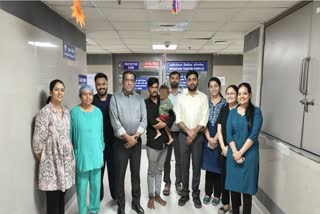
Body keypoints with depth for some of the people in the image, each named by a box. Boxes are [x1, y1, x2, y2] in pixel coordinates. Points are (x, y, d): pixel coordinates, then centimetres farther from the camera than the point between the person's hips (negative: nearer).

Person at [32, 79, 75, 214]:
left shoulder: (66, 111, 9)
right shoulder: (45, 112, -12)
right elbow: (38, 138, -12)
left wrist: (70, 156, 13)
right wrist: (41, 159, -4)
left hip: (67, 158, 6)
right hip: (52, 160, -6)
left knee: (62, 195, 16)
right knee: (53, 198, 5)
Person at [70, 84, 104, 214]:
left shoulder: (98, 111, 2)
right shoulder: (74, 112, -7)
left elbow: (101, 132, 8)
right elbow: (70, 134, -2)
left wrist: (101, 150, 9)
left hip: (96, 153, 3)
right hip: (81, 154, -3)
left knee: (96, 184, 14)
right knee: (82, 185, 9)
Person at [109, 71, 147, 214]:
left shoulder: (140, 98, 5)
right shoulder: (115, 98, -4)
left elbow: (144, 120, 0)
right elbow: (115, 121, -11)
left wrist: (135, 136, -11)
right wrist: (128, 137, -12)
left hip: (137, 141, 3)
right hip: (121, 142, -2)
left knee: (136, 173, 13)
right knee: (119, 174, 5)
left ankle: (136, 201, 30)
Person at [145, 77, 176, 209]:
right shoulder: (145, 103, -5)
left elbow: (173, 116, -2)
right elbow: (151, 121, -17)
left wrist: (164, 124, -15)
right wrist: (163, 121, -7)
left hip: (164, 140, 4)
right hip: (152, 140, -4)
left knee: (159, 170, 16)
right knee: (152, 171, 8)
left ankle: (157, 195, 29)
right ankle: (151, 197, 22)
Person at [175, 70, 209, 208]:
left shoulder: (203, 97, 0)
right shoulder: (181, 97, 3)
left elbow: (204, 118, -6)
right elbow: (178, 118, -2)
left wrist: (194, 133, -14)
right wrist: (188, 131, -13)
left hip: (198, 135, -1)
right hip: (183, 135, 1)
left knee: (197, 165, 8)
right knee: (184, 165, 9)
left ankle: (196, 194, 22)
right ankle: (185, 193, 23)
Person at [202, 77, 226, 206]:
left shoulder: (225, 103, -2)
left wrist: (215, 139, -11)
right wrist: (209, 138, -10)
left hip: (220, 139, -2)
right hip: (207, 138, 2)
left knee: (218, 166, 6)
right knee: (209, 165, 10)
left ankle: (217, 194, 22)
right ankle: (208, 193, 24)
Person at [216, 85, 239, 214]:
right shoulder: (223, 109, 6)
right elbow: (219, 130, 4)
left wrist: (230, 147, -10)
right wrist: (223, 147, -6)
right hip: (223, 149, 4)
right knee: (224, 175, 11)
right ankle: (225, 204, 27)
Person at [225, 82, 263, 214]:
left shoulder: (256, 111, -4)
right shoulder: (232, 112, 5)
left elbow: (254, 135, -11)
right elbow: (228, 134, 0)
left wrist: (241, 152, -13)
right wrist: (235, 152, -11)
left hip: (249, 154, -3)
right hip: (233, 154, 3)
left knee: (246, 185, 6)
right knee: (233, 184, 11)